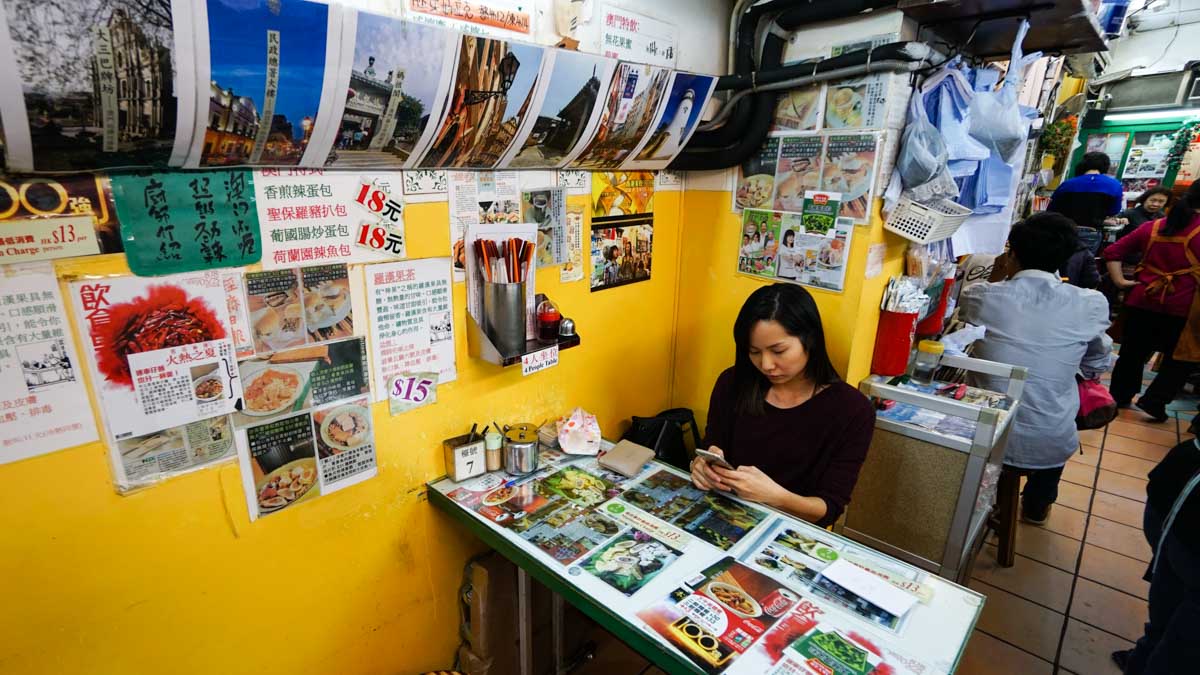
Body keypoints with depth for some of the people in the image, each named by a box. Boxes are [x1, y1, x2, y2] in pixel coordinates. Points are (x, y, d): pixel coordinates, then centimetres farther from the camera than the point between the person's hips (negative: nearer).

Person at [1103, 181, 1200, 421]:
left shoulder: (1152, 227, 6)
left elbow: (1113, 252, 5)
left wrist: (1119, 280, 3)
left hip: (1140, 302, 4)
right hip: (1180, 309, -4)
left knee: (1132, 354, 16)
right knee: (1180, 359, 15)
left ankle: (1119, 397, 25)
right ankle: (1153, 402, 10)